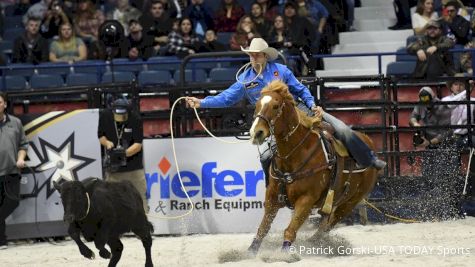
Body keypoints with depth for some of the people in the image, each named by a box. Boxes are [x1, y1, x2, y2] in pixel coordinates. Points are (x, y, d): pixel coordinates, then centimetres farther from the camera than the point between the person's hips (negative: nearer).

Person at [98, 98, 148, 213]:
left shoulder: (135, 119, -15)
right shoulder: (105, 115, -8)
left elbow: (138, 145, -16)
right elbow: (101, 136, 6)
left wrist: (125, 153, -32)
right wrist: (107, 143, -16)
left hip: (134, 166, -2)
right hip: (113, 166, 2)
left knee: (140, 196, 1)